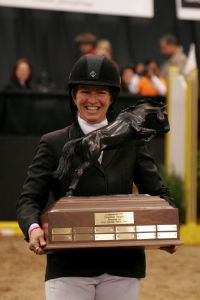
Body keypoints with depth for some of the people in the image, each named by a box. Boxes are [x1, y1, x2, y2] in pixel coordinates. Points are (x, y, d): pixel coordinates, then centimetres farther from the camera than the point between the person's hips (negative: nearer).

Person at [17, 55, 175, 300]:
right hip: (69, 268, -2)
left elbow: (157, 193, 8)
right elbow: (30, 199, -2)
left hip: (122, 269, 3)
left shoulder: (131, 142, 11)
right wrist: (33, 228, -25)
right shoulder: (53, 144, 4)